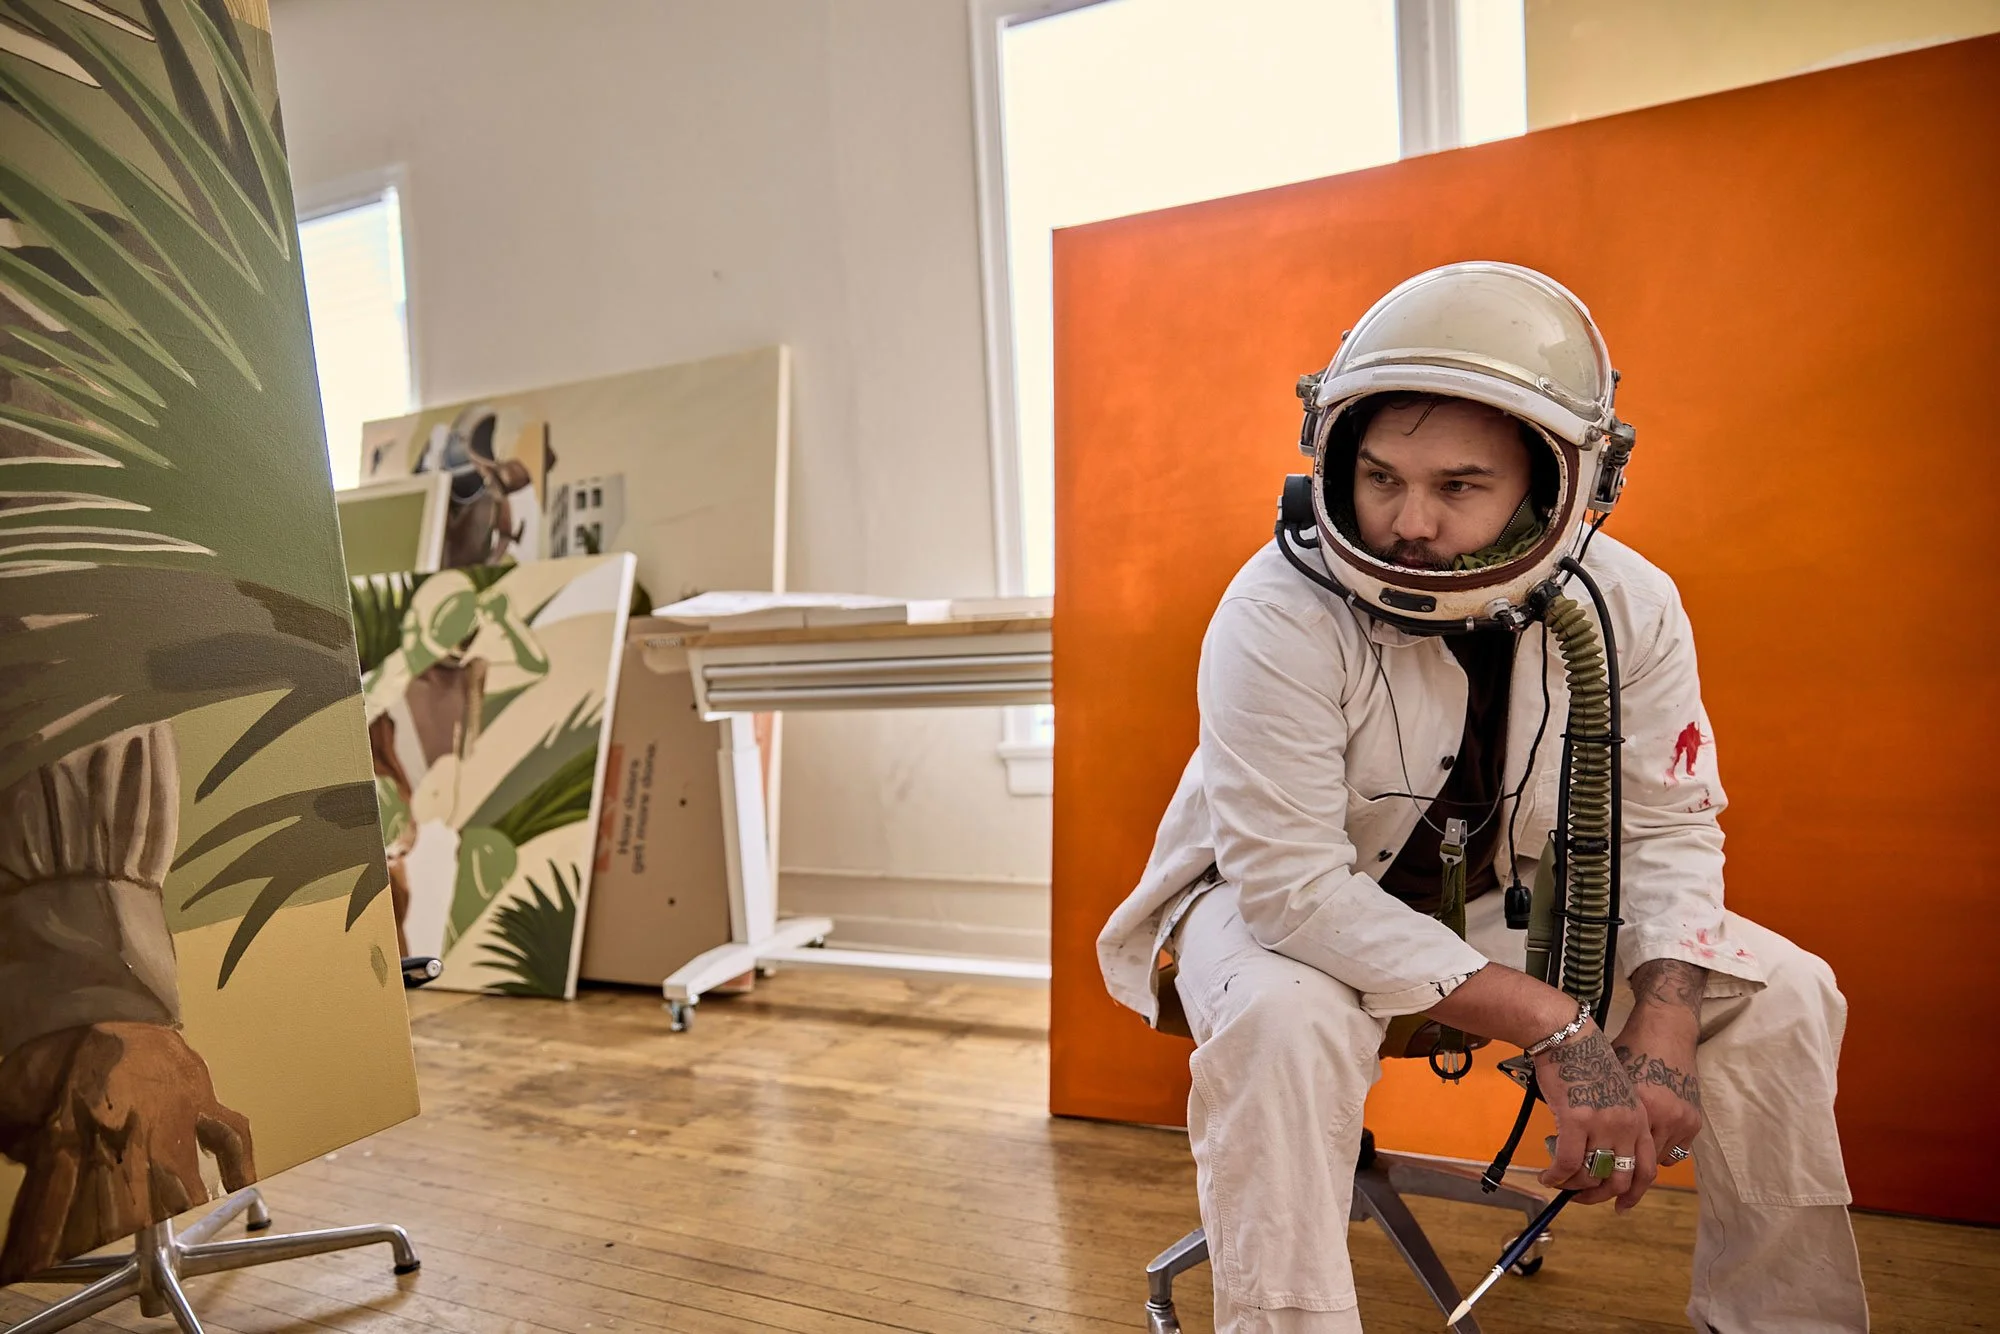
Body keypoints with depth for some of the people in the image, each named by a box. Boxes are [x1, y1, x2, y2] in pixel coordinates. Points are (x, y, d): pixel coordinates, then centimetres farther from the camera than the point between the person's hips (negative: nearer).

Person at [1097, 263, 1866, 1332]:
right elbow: (1294, 886, -32)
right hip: (1285, 909, -5)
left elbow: (1666, 828, -5)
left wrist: (1662, 1032, -22)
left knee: (1781, 993, -2)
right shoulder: (1280, 615, -29)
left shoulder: (1630, 607, -13)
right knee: (1286, 1022, -38)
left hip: (1500, 904, 5)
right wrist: (1552, 1027, -34)